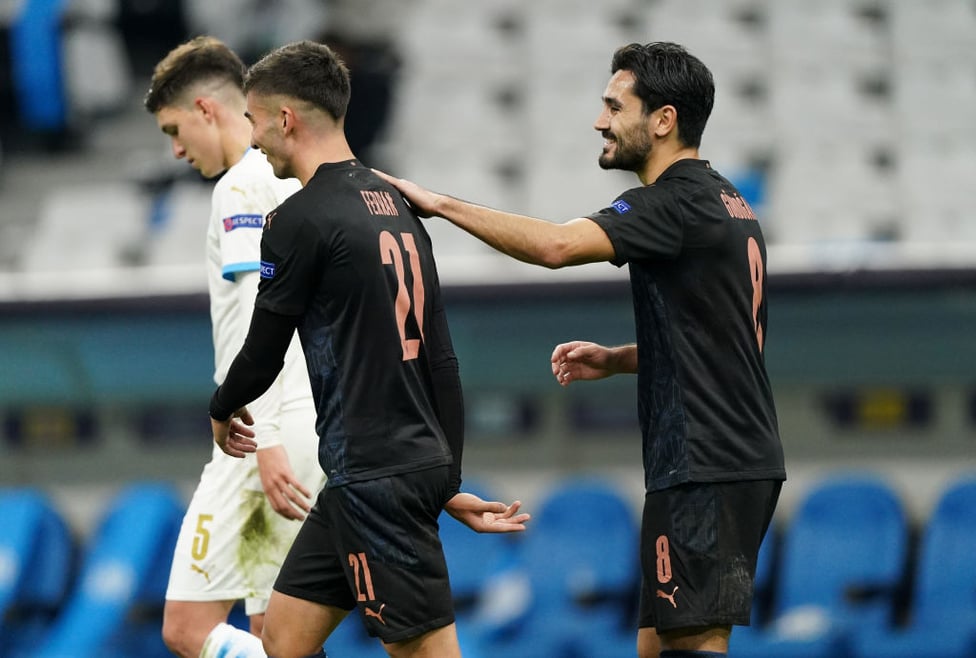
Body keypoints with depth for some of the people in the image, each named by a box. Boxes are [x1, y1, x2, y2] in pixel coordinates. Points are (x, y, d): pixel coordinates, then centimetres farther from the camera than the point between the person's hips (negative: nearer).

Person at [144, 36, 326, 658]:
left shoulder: (243, 187, -9)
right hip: (320, 426, 9)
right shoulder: (302, 181, 18)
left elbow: (261, 320, -19)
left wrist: (266, 441, -23)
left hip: (275, 427, -9)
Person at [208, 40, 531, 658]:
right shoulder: (395, 205, 13)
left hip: (375, 478, -9)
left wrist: (222, 411, 18)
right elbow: (442, 362, 15)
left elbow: (264, 353, -5)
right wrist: (448, 485, 19)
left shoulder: (302, 219, -12)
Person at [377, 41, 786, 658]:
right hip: (739, 462, 10)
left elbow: (556, 244, -29)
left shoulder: (677, 202, -14)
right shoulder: (726, 203, 18)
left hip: (705, 469, -10)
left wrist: (440, 203, -21)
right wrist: (616, 360, 15)